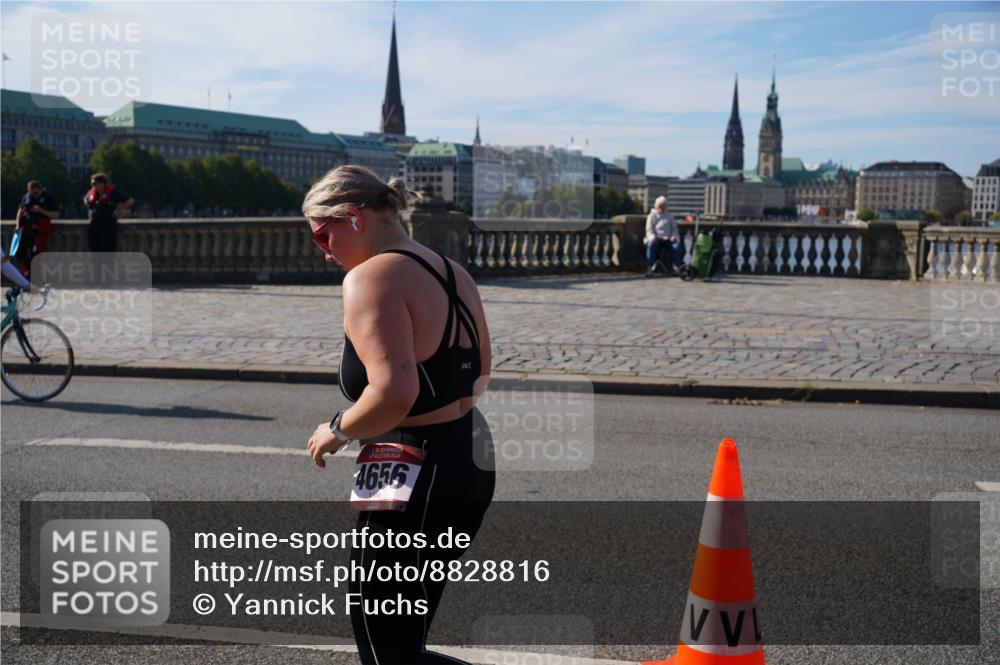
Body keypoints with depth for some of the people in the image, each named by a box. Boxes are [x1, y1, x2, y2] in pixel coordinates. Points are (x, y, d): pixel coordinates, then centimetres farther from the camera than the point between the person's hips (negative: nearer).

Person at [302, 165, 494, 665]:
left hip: (416, 480, -10)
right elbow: (479, 374, 22)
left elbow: (393, 392, -29)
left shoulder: (372, 276, -18)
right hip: (471, 464, 10)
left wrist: (337, 432, -13)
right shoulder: (452, 273, 10)